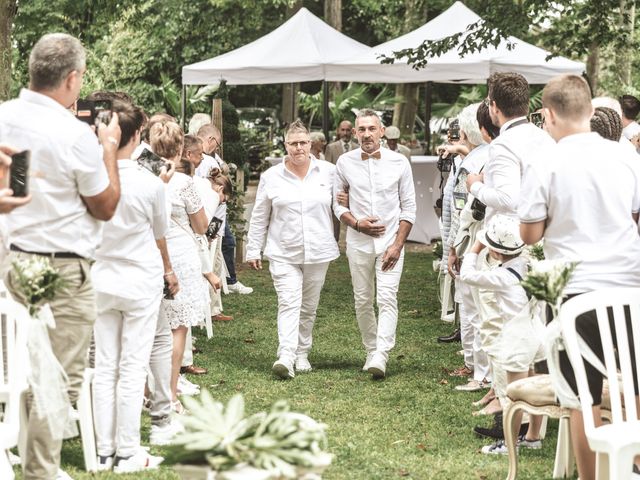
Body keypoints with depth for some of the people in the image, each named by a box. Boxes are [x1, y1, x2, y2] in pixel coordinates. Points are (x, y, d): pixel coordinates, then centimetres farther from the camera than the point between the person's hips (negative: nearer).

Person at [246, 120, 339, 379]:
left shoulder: (329, 172, 2)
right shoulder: (271, 176, 2)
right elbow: (259, 218, 7)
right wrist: (253, 250, 7)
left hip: (318, 251, 2)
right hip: (283, 253, -1)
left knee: (309, 307, 11)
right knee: (289, 303, -14)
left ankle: (302, 354, 23)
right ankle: (286, 357, -22)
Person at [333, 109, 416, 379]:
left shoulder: (399, 162, -2)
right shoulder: (345, 162, 1)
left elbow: (409, 207, 0)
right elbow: (337, 204, 7)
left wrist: (397, 245, -7)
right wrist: (357, 224, -11)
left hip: (390, 242, -2)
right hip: (358, 243, 2)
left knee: (387, 298, -13)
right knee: (362, 301, 7)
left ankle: (381, 357, -20)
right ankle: (371, 350, 21)